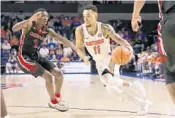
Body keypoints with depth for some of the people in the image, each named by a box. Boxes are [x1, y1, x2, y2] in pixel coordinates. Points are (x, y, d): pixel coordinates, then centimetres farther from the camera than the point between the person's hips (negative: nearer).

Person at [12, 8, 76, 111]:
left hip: (36, 56, 7)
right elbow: (14, 29, -32)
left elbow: (62, 39, 0)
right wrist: (30, 20, -41)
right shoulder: (29, 25, -15)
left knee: (59, 73, 1)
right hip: (24, 57, -7)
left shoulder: (47, 31, 1)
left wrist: (77, 49, -9)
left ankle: (57, 96, 26)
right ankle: (53, 101, 6)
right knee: (48, 76, -17)